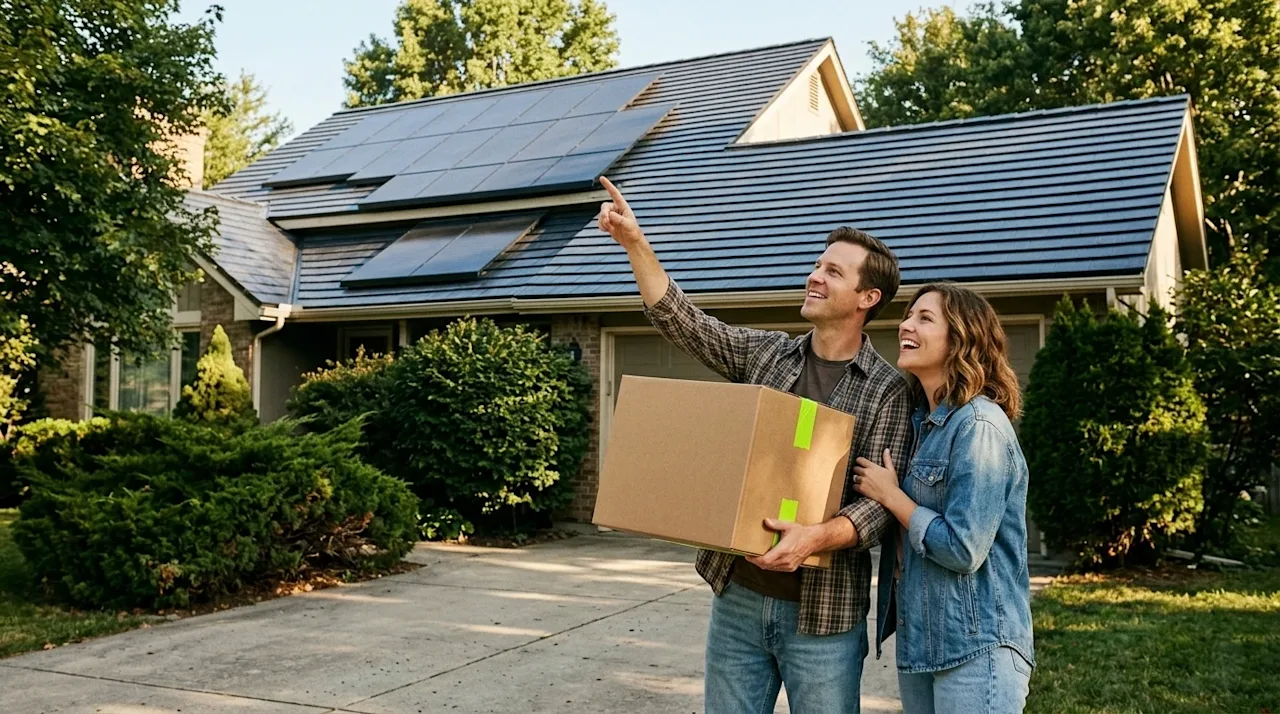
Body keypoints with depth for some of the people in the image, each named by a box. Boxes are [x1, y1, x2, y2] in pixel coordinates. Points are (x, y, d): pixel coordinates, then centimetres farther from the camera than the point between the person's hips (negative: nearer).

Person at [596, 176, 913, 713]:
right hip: (737, 596, 4)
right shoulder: (764, 354, 6)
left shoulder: (887, 390, -6)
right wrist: (635, 243, -6)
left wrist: (816, 536, -30)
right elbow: (680, 321, 4)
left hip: (821, 612, -4)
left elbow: (882, 500, -12)